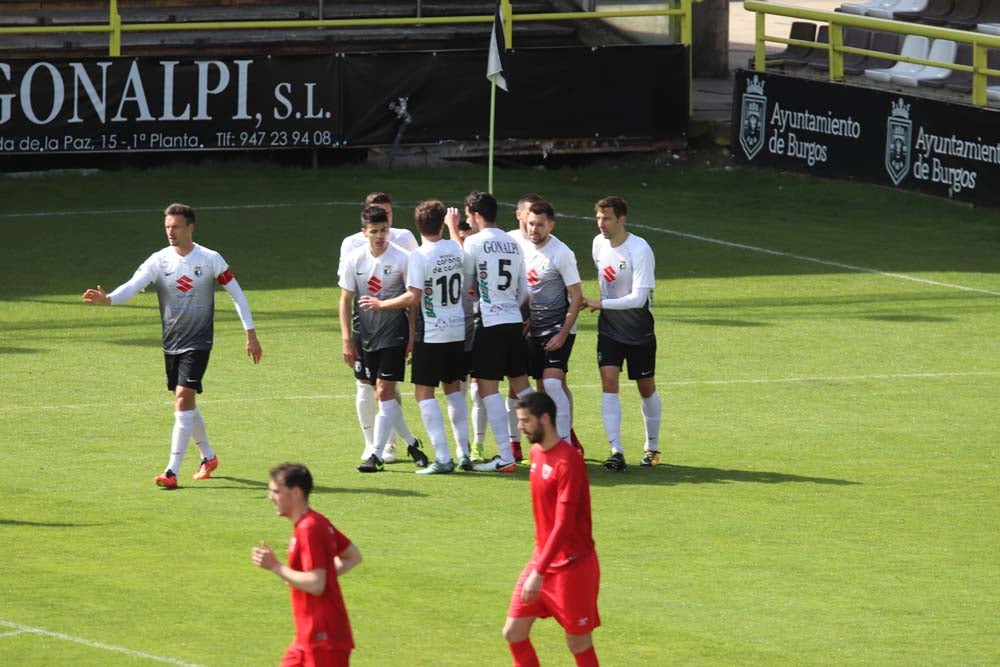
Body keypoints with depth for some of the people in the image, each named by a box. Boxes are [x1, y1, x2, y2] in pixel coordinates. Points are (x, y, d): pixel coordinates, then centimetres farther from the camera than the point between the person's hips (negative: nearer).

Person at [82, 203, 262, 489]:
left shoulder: (211, 260, -7)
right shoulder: (159, 261, -2)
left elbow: (237, 294, 1)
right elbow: (133, 285, -17)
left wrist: (251, 334, 0)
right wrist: (107, 299, -38)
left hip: (197, 343, -5)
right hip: (171, 344, 5)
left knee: (183, 399, -15)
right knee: (185, 404, 15)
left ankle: (172, 472, -17)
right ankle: (208, 457, 37)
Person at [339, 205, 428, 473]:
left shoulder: (402, 259, -8)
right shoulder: (354, 260, 0)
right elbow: (346, 300, 5)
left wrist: (412, 336, -7)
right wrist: (347, 339, 0)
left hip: (394, 331, -4)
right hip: (365, 332, 4)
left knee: (384, 392, -11)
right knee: (381, 392, 8)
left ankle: (377, 454, -9)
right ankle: (410, 442, 26)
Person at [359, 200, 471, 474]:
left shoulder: (419, 256, -15)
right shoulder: (455, 249, 3)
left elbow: (413, 297, -19)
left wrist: (381, 304, -4)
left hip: (432, 335, -6)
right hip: (458, 330, 6)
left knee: (424, 393, 0)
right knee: (454, 389, 19)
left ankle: (443, 458, -8)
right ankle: (464, 453, 18)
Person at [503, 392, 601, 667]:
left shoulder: (568, 461, -20)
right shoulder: (537, 453, 7)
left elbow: (563, 525, -25)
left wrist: (539, 572, -29)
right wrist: (538, 564, 18)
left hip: (572, 565, -9)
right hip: (542, 558, 9)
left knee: (579, 644, 0)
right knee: (513, 632, 4)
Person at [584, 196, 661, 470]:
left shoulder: (640, 250, -21)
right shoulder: (599, 243, -1)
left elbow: (638, 298, -25)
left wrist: (601, 304, -20)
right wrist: (602, 302, 13)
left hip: (639, 332, -4)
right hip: (609, 327, 4)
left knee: (646, 389, 8)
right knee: (608, 383, -12)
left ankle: (652, 447, 28)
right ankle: (616, 451, -16)